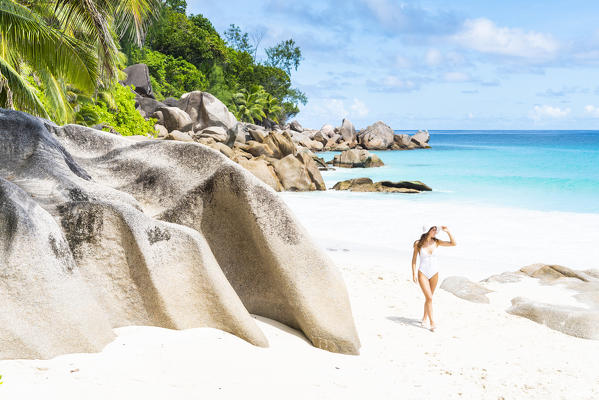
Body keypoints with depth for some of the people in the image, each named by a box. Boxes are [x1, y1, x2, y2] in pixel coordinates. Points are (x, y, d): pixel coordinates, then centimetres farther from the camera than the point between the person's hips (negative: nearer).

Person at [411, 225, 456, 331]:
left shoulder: (436, 242, -2)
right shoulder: (418, 243, -8)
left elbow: (453, 243, 0)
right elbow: (414, 259, -1)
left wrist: (448, 232, -11)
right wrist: (414, 274, -3)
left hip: (434, 273, 3)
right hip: (423, 273, -3)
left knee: (428, 298, 13)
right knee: (429, 298, -12)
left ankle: (424, 318, 32)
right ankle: (432, 322, -4)